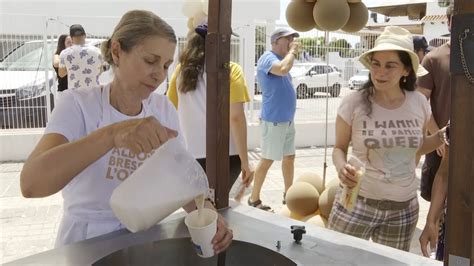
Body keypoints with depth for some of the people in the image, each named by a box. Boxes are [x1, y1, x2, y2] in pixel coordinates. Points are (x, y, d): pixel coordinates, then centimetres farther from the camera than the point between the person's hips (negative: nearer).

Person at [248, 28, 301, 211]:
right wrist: (292, 51, -19)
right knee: (267, 160, -2)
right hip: (273, 121, -9)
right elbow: (283, 69, -33)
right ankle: (254, 199, 10)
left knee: (289, 157, 15)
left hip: (287, 120, 9)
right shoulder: (267, 58, -13)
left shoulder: (281, 59, 15)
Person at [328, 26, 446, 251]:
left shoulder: (419, 102, -3)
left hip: (404, 207, 3)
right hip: (357, 202, -3)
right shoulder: (354, 103, -14)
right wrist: (341, 167, -23)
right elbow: (339, 148, -3)